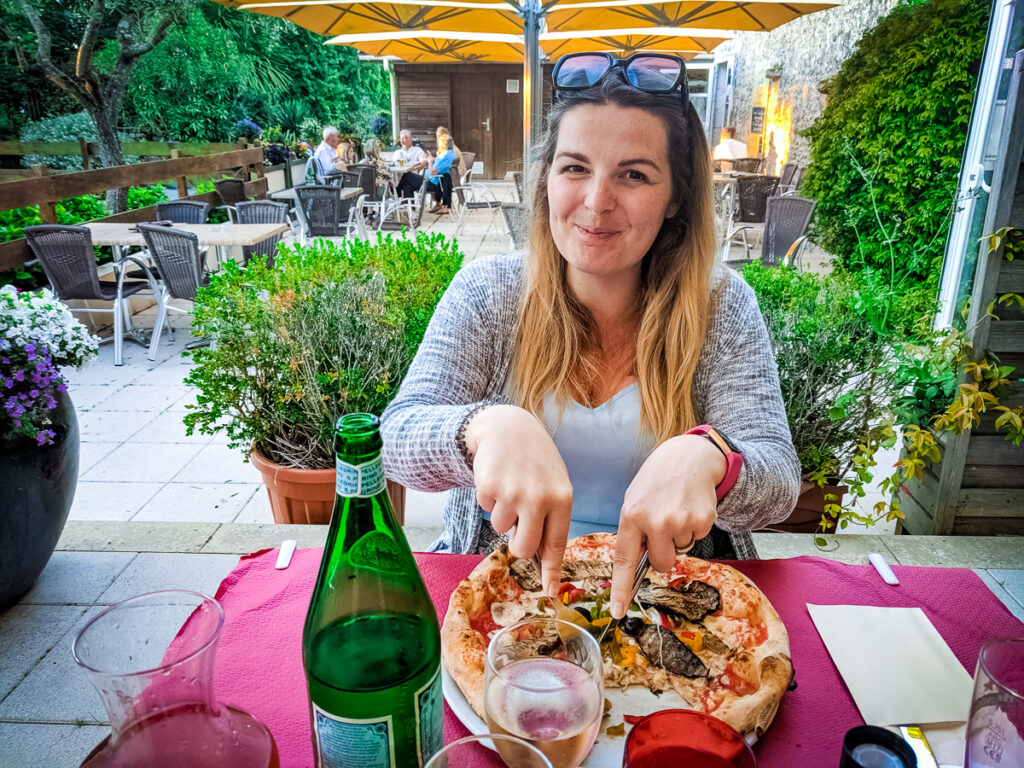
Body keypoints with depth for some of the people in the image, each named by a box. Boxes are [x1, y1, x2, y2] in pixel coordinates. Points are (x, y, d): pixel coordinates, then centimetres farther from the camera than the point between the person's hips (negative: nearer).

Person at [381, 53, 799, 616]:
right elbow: (396, 439, -16)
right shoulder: (486, 293, -4)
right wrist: (489, 426, -38)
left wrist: (702, 455, -34)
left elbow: (778, 484, -10)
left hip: (664, 589, 3)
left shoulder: (721, 305, -2)